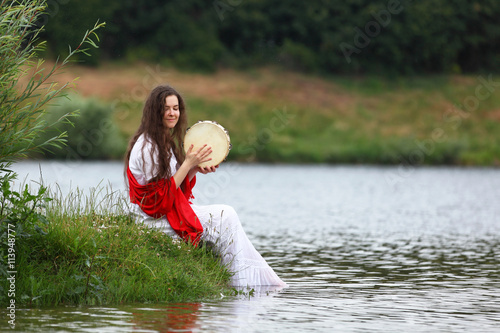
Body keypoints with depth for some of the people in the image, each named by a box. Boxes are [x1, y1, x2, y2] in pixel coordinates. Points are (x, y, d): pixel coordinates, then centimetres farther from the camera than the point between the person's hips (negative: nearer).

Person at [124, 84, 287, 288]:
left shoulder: (166, 142, 14)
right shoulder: (146, 146, -17)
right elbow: (161, 198, -19)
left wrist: (195, 170, -4)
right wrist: (188, 163, -17)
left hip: (170, 210, 9)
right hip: (154, 220, -9)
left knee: (226, 215, -3)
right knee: (225, 217, -10)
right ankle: (245, 282, -4)